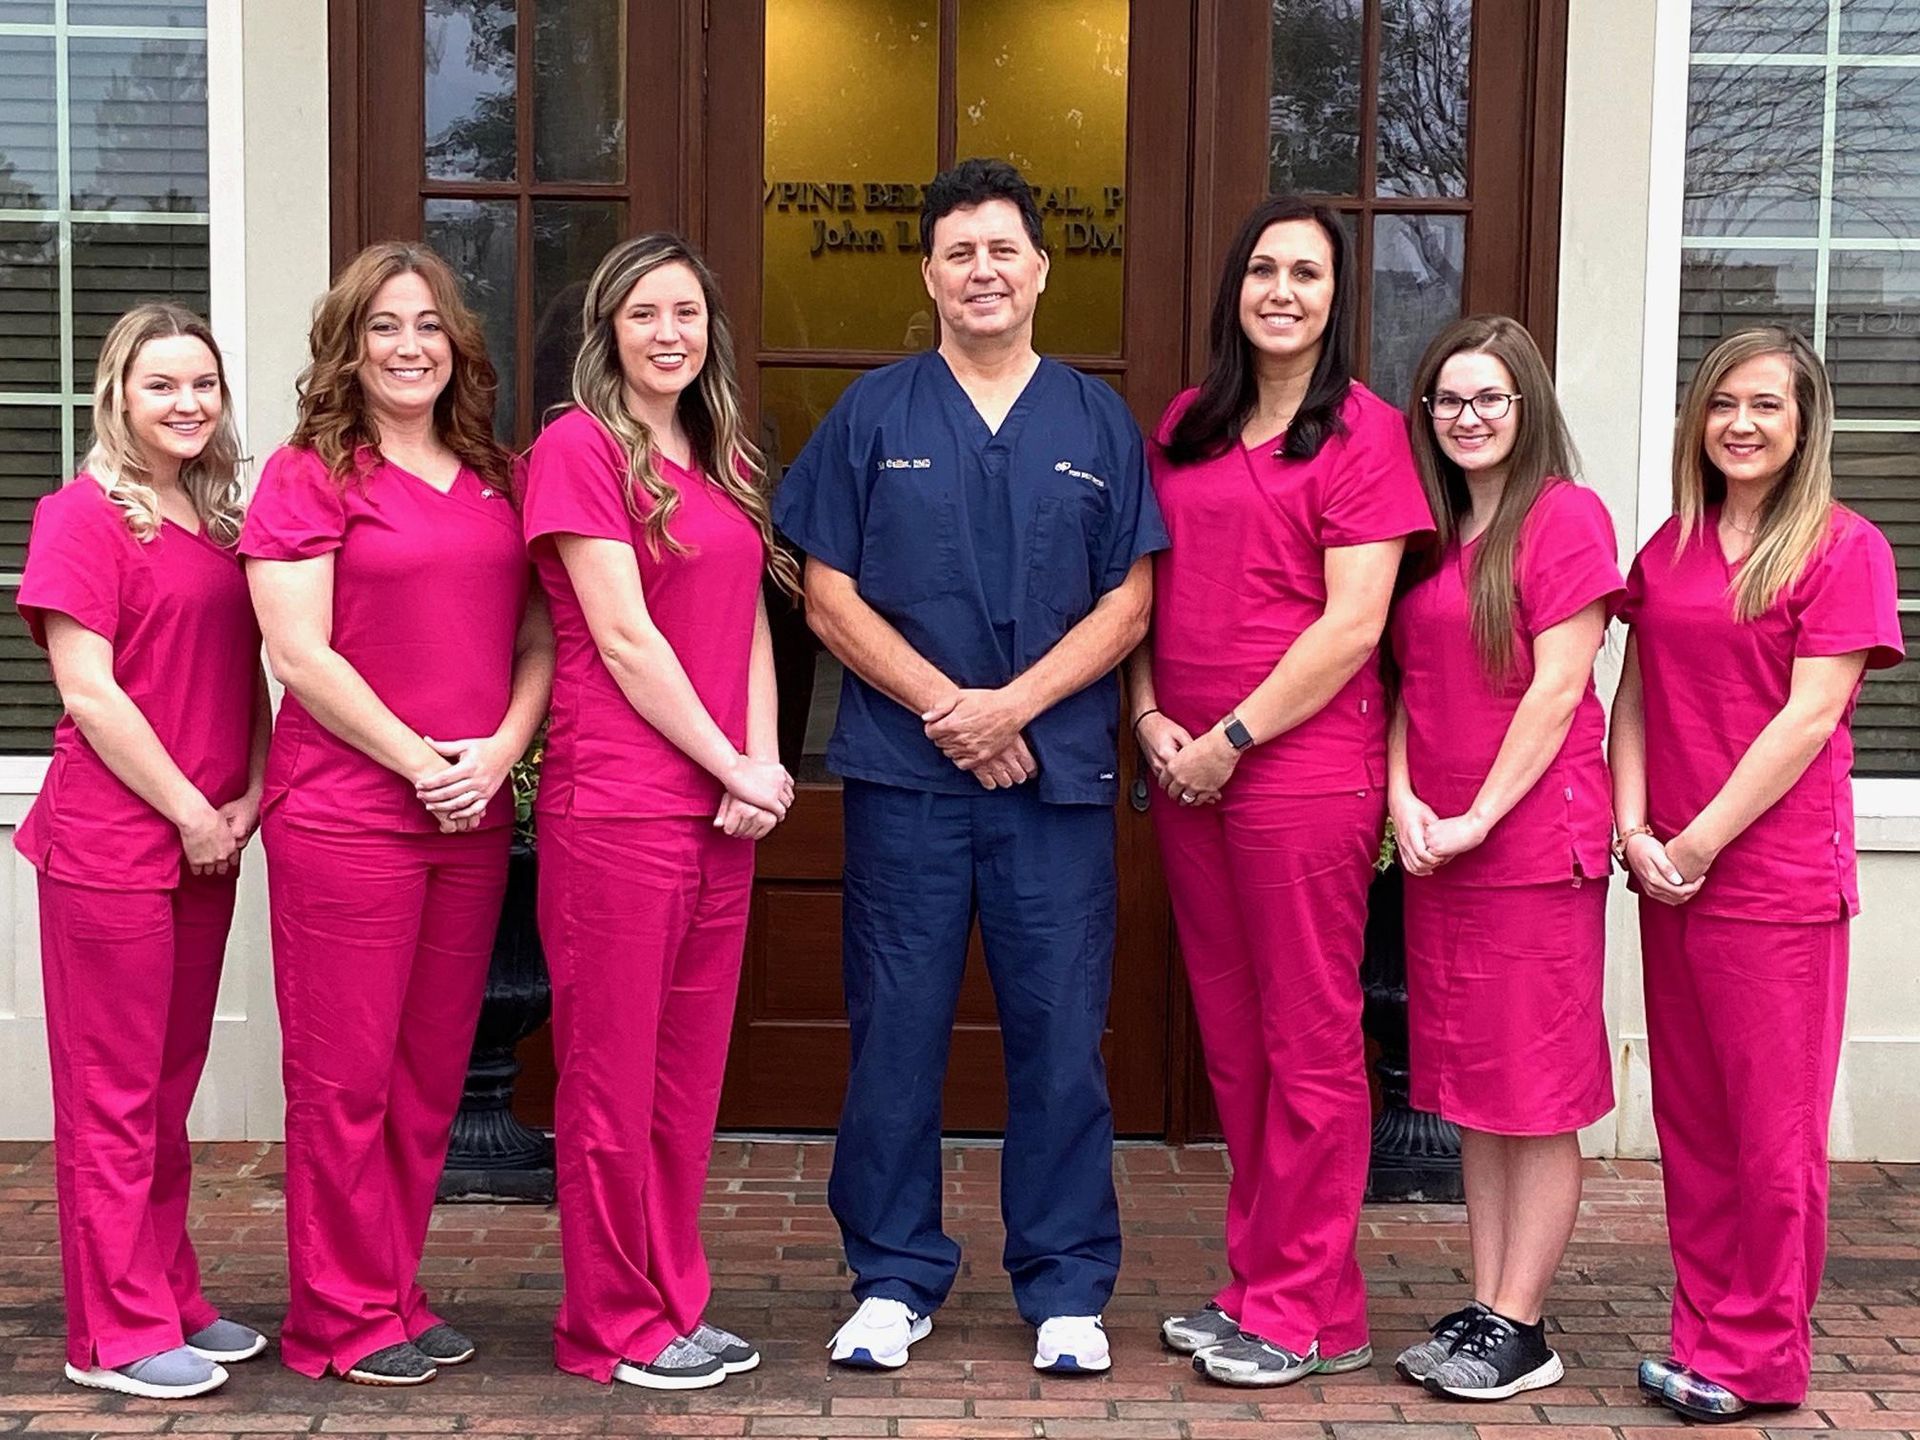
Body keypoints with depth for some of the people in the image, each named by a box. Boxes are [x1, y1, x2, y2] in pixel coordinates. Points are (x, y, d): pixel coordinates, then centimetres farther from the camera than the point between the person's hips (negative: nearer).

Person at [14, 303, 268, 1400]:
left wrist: (249, 795, 0)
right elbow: (87, 692, -14)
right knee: (115, 1094, 1)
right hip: (112, 843, -7)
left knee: (172, 1084, 15)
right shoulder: (85, 514, -9)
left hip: (206, 842, 7)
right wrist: (188, 811, -11)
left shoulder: (220, 518, 13)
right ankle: (116, 1334, 10)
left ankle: (171, 1299, 26)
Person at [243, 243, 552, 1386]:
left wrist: (499, 751, -6)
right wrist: (420, 763, -13)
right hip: (345, 813, -5)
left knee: (433, 1071, 11)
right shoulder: (308, 477, -2)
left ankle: (396, 1291, 24)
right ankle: (344, 1321, 13)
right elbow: (299, 655, -10)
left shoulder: (498, 478, 14)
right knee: (346, 1074, 1)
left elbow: (540, 636, 11)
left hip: (475, 816, 5)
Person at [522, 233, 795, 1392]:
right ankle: (613, 1327, 14)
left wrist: (763, 768, -1)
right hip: (618, 806, -7)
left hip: (724, 813, 7)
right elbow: (624, 640, -12)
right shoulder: (578, 447, -6)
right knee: (613, 1075, 2)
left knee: (691, 1071, 12)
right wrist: (731, 768, -9)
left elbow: (751, 625, 14)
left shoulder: (724, 459, 17)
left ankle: (675, 1304, 24)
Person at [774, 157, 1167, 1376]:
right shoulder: (874, 415, 6)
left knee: (1061, 1033, 4)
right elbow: (830, 598, 2)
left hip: (1060, 773, 1)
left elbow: (1128, 603, 3)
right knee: (897, 1030, 4)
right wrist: (945, 705, -10)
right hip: (904, 773, 0)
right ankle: (895, 1278, 18)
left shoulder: (1100, 424, 8)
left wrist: (1014, 703, -12)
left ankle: (1068, 1287, 16)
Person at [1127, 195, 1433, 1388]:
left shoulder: (1364, 430, -4)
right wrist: (1151, 717, -1)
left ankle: (1310, 1313, 11)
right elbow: (1147, 586, 15)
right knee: (1233, 1041, 13)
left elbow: (1354, 623, -12)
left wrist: (1234, 737, -13)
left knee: (1309, 1042, 1)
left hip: (1303, 767, -6)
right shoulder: (1187, 426, 14)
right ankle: (1256, 1283, 25)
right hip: (1189, 772, 6)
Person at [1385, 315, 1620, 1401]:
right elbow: (1410, 680, 12)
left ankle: (1519, 1327, 7)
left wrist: (1478, 818, -14)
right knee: (1472, 1088, 11)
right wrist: (1404, 800, -3)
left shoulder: (1567, 515, -7)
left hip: (1534, 838, -7)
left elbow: (1557, 686, -13)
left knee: (1539, 1095, 1)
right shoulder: (1428, 529, 14)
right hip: (1437, 848, 7)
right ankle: (1483, 1306, 20)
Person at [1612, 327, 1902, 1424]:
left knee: (1773, 1127, 1)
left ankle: (1761, 1358, 12)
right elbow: (1635, 696, 11)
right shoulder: (1670, 550, 13)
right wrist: (1633, 829, -3)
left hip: (1778, 872, -6)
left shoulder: (1844, 548, -5)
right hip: (1668, 872, 6)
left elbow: (1808, 717, -12)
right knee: (1690, 1120, 12)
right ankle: (1704, 1331, 23)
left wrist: (1700, 844, -13)